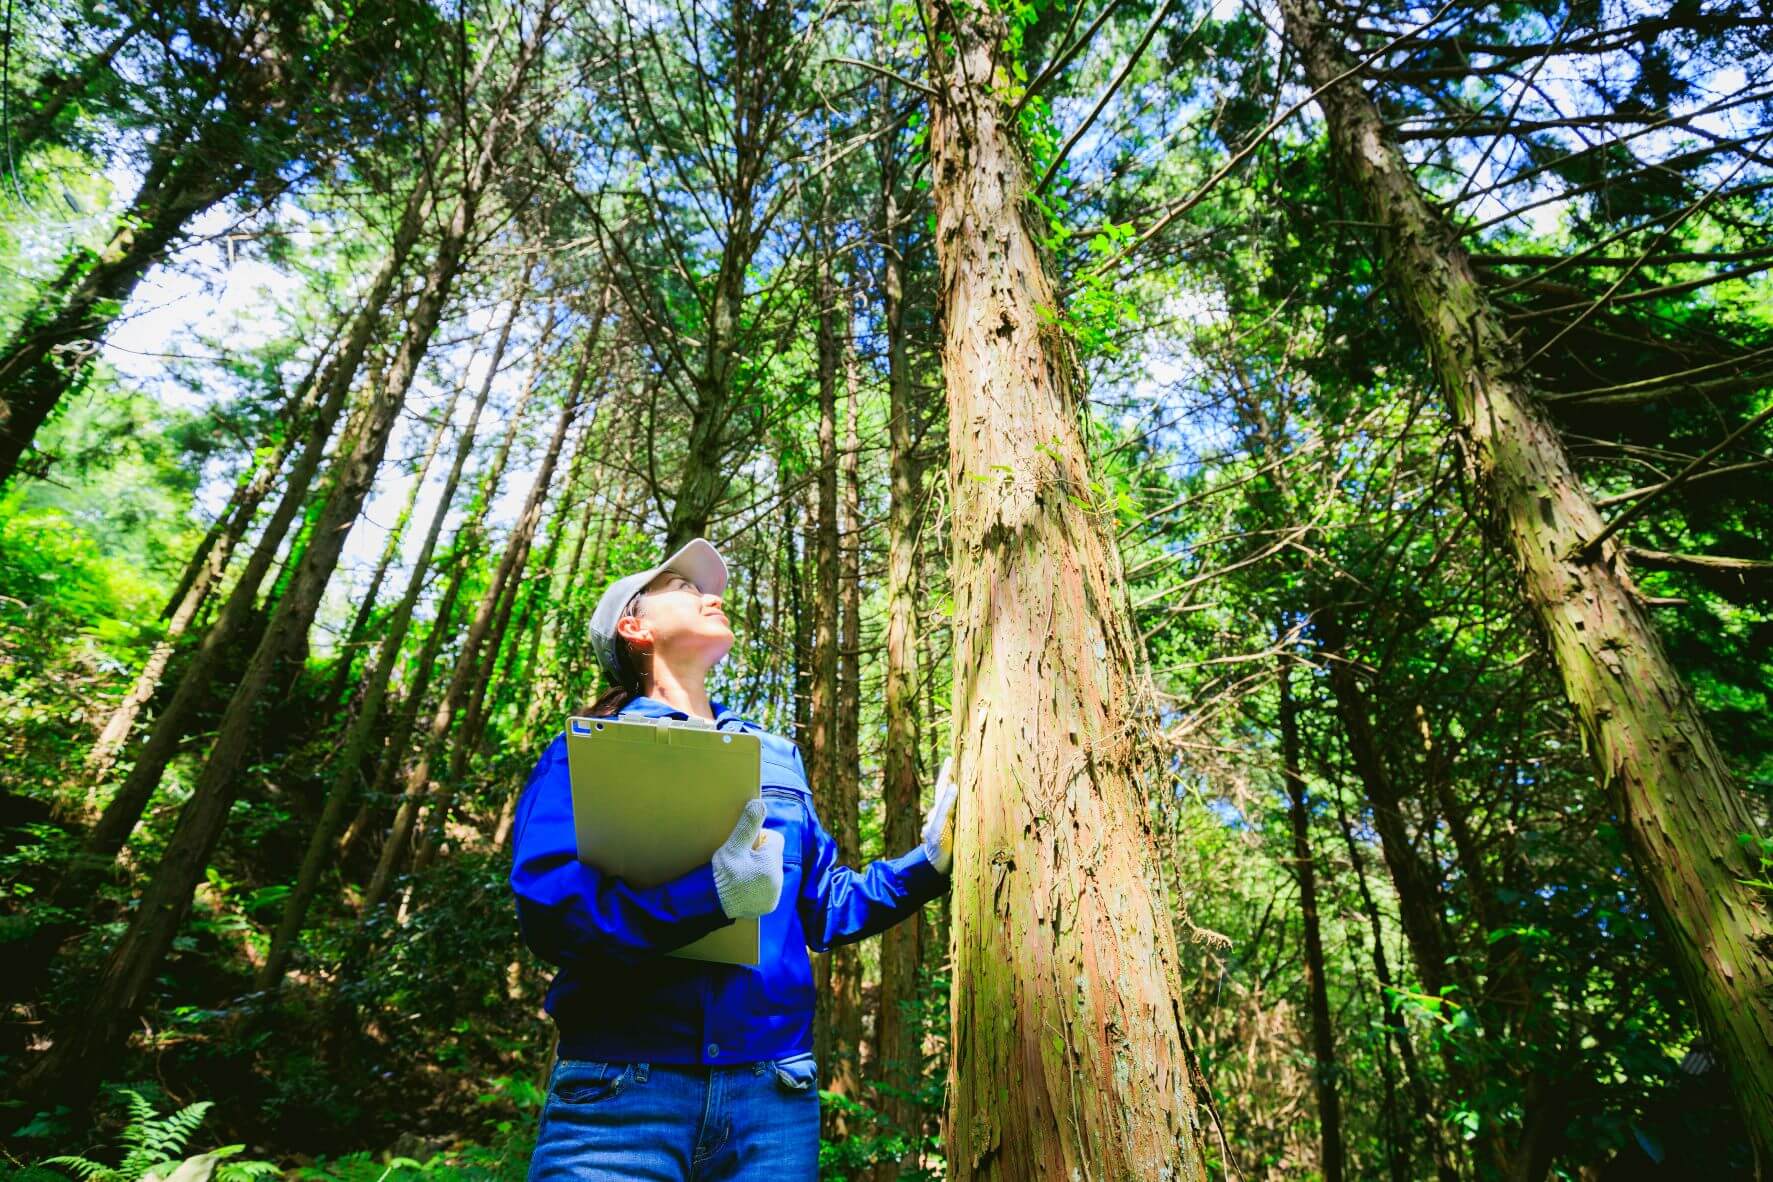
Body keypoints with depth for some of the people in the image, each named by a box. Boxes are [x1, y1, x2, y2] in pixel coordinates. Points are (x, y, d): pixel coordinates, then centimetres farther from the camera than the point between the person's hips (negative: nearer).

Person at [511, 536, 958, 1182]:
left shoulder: (777, 756, 14)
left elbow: (824, 908, 15)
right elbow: (546, 905, -14)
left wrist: (931, 858, 3)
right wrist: (711, 892, -28)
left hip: (773, 1098, 4)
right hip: (619, 1089, -4)